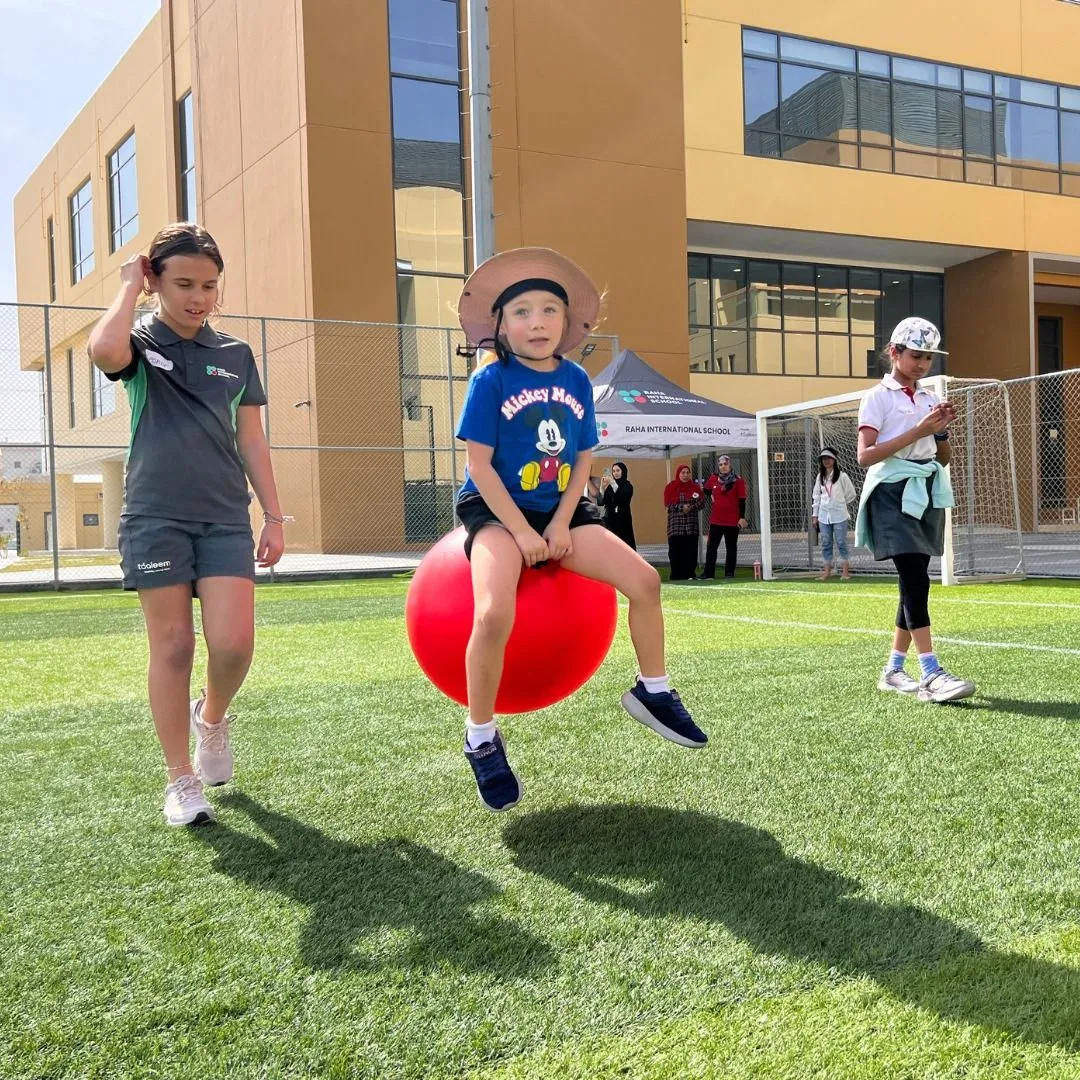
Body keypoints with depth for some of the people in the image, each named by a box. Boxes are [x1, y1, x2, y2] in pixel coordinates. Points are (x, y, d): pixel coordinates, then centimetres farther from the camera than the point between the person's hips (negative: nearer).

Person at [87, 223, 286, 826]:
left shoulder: (236, 355, 12)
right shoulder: (141, 344, 3)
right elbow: (105, 352, -23)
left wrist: (274, 516, 8)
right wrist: (129, 286, -7)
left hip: (226, 518, 2)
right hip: (156, 517, -2)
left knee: (234, 644, -10)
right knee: (173, 646, 1)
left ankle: (212, 717, 24)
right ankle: (182, 781, 13)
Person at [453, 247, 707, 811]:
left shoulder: (576, 380, 4)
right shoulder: (490, 380, -10)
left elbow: (583, 460, 7)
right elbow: (479, 464, -12)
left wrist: (561, 524, -7)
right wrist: (521, 532, -17)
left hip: (559, 510, 5)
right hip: (495, 510, -5)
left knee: (644, 580, -8)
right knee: (494, 614, -30)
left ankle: (652, 691, 14)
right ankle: (481, 738, -8)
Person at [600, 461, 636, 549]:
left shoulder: (628, 486, 1)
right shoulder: (609, 487, 10)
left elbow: (622, 500, -17)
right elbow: (600, 502, 3)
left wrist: (614, 484, -23)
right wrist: (602, 487, -10)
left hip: (623, 521, -3)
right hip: (609, 520, 3)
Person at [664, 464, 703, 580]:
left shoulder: (695, 487, 9)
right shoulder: (671, 487, 5)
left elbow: (702, 502, 1)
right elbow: (669, 505, -2)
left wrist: (691, 507, -15)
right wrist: (681, 508, -15)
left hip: (691, 524, 1)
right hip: (675, 524, -1)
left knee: (691, 549, -2)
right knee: (676, 550, -6)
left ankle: (690, 574, 4)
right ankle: (676, 575, -1)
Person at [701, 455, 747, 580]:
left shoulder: (738, 480, -6)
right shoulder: (713, 479, 5)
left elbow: (742, 500, -7)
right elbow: (706, 489, 26)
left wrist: (742, 517, -12)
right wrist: (712, 496, 10)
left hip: (732, 520, -3)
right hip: (716, 519, 4)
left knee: (731, 547, 6)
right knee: (711, 547, 2)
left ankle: (729, 573, 12)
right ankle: (708, 573, 5)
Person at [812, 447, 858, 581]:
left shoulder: (842, 476, -5)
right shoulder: (820, 477, 9)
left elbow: (851, 494, 3)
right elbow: (816, 496, 12)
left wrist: (840, 504, 9)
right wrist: (815, 515, 10)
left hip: (839, 516, -4)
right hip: (824, 516, 4)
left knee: (841, 543, -1)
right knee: (826, 544, 6)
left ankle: (845, 570, 5)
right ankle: (827, 570, 11)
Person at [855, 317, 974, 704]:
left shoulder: (930, 399, 15)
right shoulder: (878, 397, -3)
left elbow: (943, 458, 19)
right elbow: (865, 456, -13)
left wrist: (941, 431, -1)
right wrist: (917, 432, -17)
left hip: (928, 491, 7)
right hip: (893, 492, -7)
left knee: (915, 582, 7)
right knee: (916, 579, -15)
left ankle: (893, 669, 16)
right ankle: (931, 674, -17)